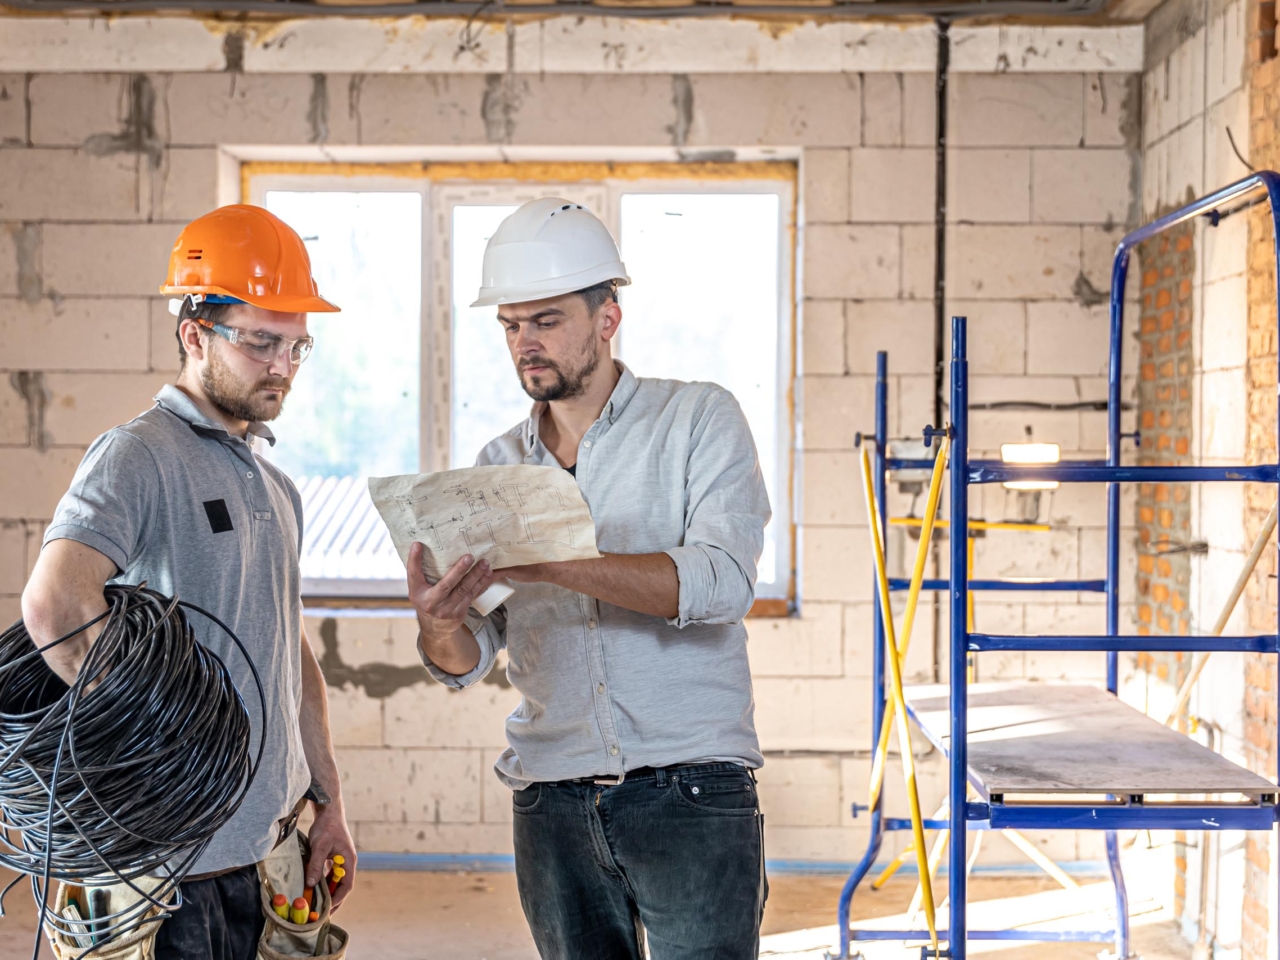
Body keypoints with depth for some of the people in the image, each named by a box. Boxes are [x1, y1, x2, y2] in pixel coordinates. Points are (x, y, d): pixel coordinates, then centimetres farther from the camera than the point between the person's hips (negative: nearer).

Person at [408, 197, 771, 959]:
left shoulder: (700, 420, 0)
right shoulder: (499, 465, 11)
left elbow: (721, 581, -17)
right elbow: (467, 662, 6)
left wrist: (546, 561, -26)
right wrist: (439, 625, -18)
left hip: (691, 789, -4)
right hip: (552, 802, 4)